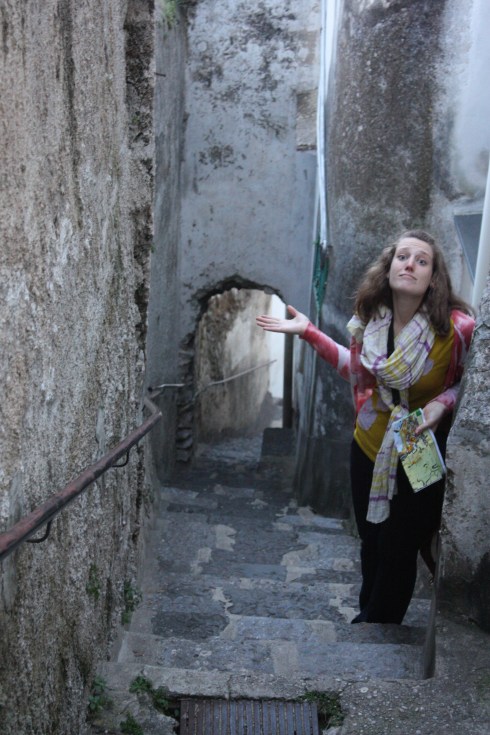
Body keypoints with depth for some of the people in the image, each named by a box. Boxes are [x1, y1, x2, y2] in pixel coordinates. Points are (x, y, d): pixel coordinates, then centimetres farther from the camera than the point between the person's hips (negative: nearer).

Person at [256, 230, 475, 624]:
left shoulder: (458, 326, -21)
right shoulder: (369, 318, -7)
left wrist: (442, 403, -23)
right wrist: (308, 332, 4)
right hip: (369, 446, 4)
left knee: (397, 551, 10)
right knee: (371, 543, 20)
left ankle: (375, 619, 37)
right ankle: (369, 614, 46)